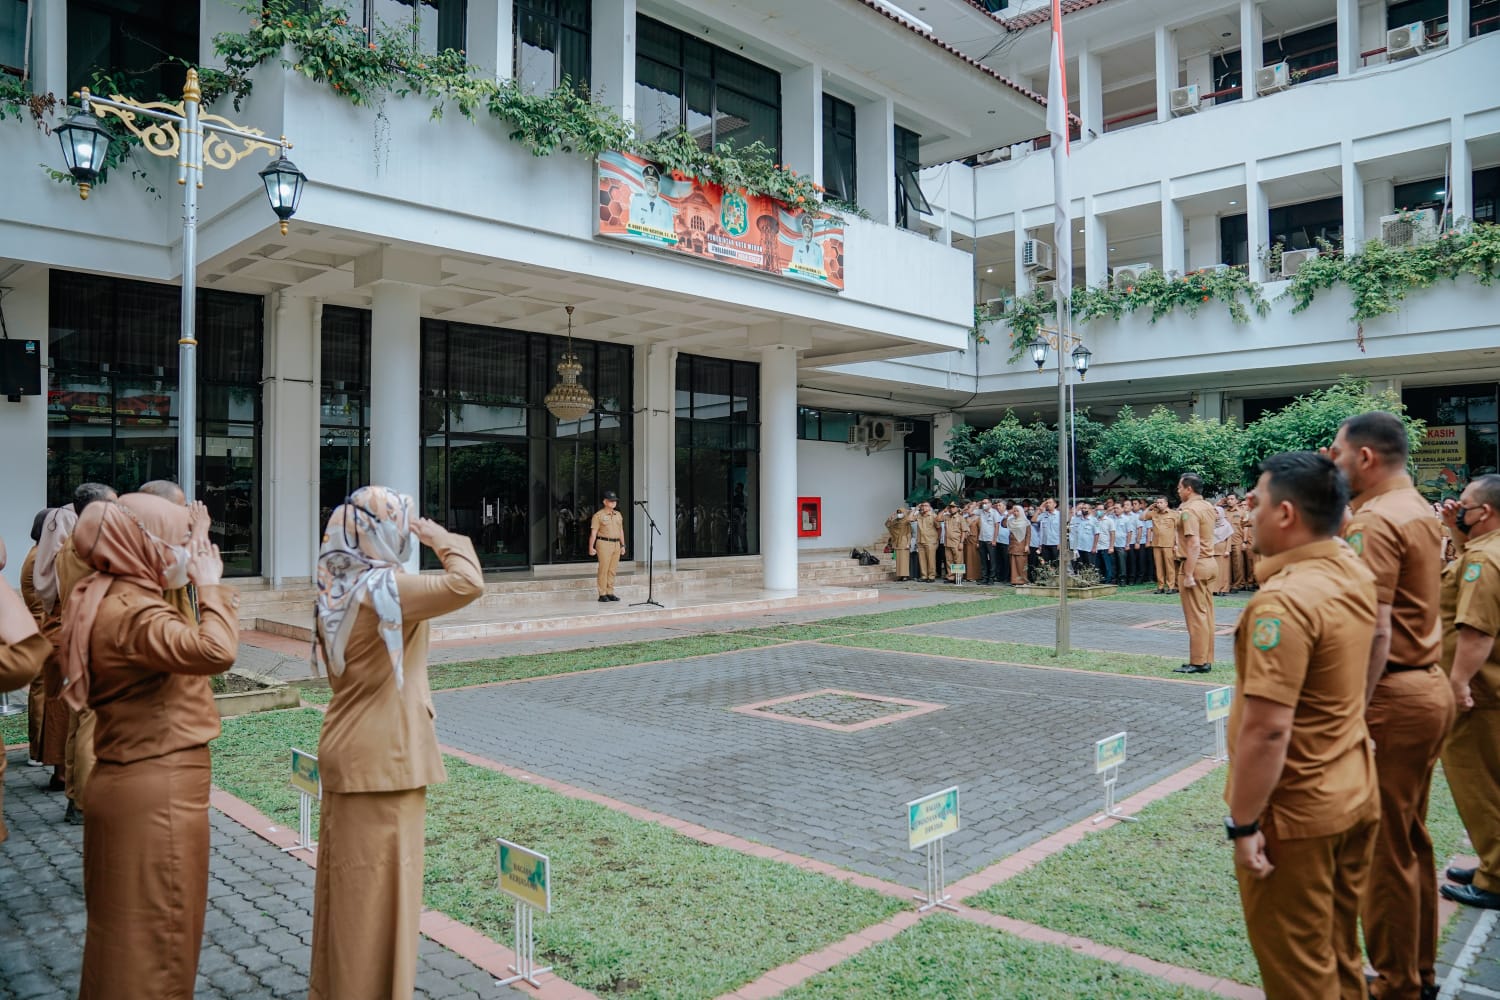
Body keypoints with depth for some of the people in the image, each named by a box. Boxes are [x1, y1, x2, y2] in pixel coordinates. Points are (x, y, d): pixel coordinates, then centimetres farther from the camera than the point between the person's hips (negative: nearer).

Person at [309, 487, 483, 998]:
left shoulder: (339, 589, 6)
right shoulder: (384, 587, -20)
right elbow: (467, 584, -30)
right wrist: (442, 538, -15)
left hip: (349, 750, 9)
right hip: (383, 755, -9)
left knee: (349, 878, 20)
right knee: (379, 880, 4)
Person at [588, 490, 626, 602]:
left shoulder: (618, 514, 15)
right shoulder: (598, 515, -4)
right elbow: (593, 533, -7)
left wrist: (622, 545, 18)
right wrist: (591, 547, -13)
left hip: (616, 544, 6)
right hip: (604, 543, -6)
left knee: (612, 570, 6)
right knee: (603, 569, -5)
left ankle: (610, 593, 12)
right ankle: (602, 595, -1)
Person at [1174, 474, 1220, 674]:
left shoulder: (1189, 510, -16)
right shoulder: (1207, 507, 12)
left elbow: (1194, 545, -23)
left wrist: (1188, 575, -24)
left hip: (1195, 564, -9)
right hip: (1209, 562, 9)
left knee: (1196, 615, -4)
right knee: (1206, 613, 11)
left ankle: (1198, 662, 0)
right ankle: (1207, 660, 17)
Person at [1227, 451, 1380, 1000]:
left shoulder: (1283, 601, -27)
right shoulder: (1355, 571, -1)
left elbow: (1266, 729, -29)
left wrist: (1243, 824, -20)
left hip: (1295, 811, -8)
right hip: (1356, 794, 8)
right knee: (1340, 952, 24)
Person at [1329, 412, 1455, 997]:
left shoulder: (1373, 521, -18)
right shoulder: (1420, 510, 12)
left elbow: (1375, 628, -24)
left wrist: (1353, 713, -22)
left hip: (1392, 694, -10)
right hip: (1428, 685, 10)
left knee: (1385, 847, 3)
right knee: (1412, 840, 20)